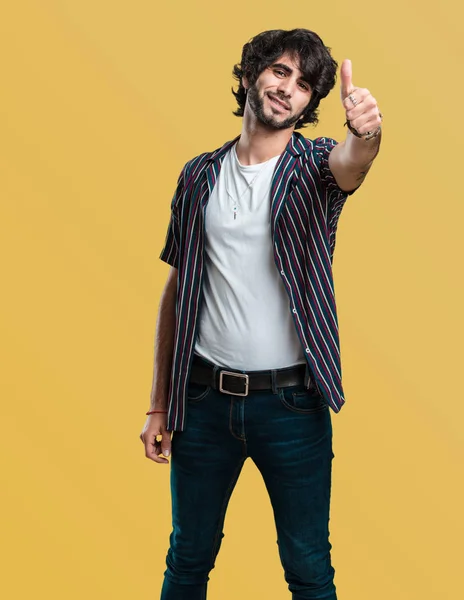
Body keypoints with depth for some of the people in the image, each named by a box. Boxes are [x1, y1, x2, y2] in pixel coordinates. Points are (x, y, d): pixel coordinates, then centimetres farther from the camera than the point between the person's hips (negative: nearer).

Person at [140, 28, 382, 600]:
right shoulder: (200, 176, 4)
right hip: (204, 399, 2)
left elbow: (348, 164, -28)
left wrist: (365, 133, -53)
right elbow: (176, 289, 6)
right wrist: (158, 405, 5)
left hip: (293, 402, -2)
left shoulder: (313, 165, -2)